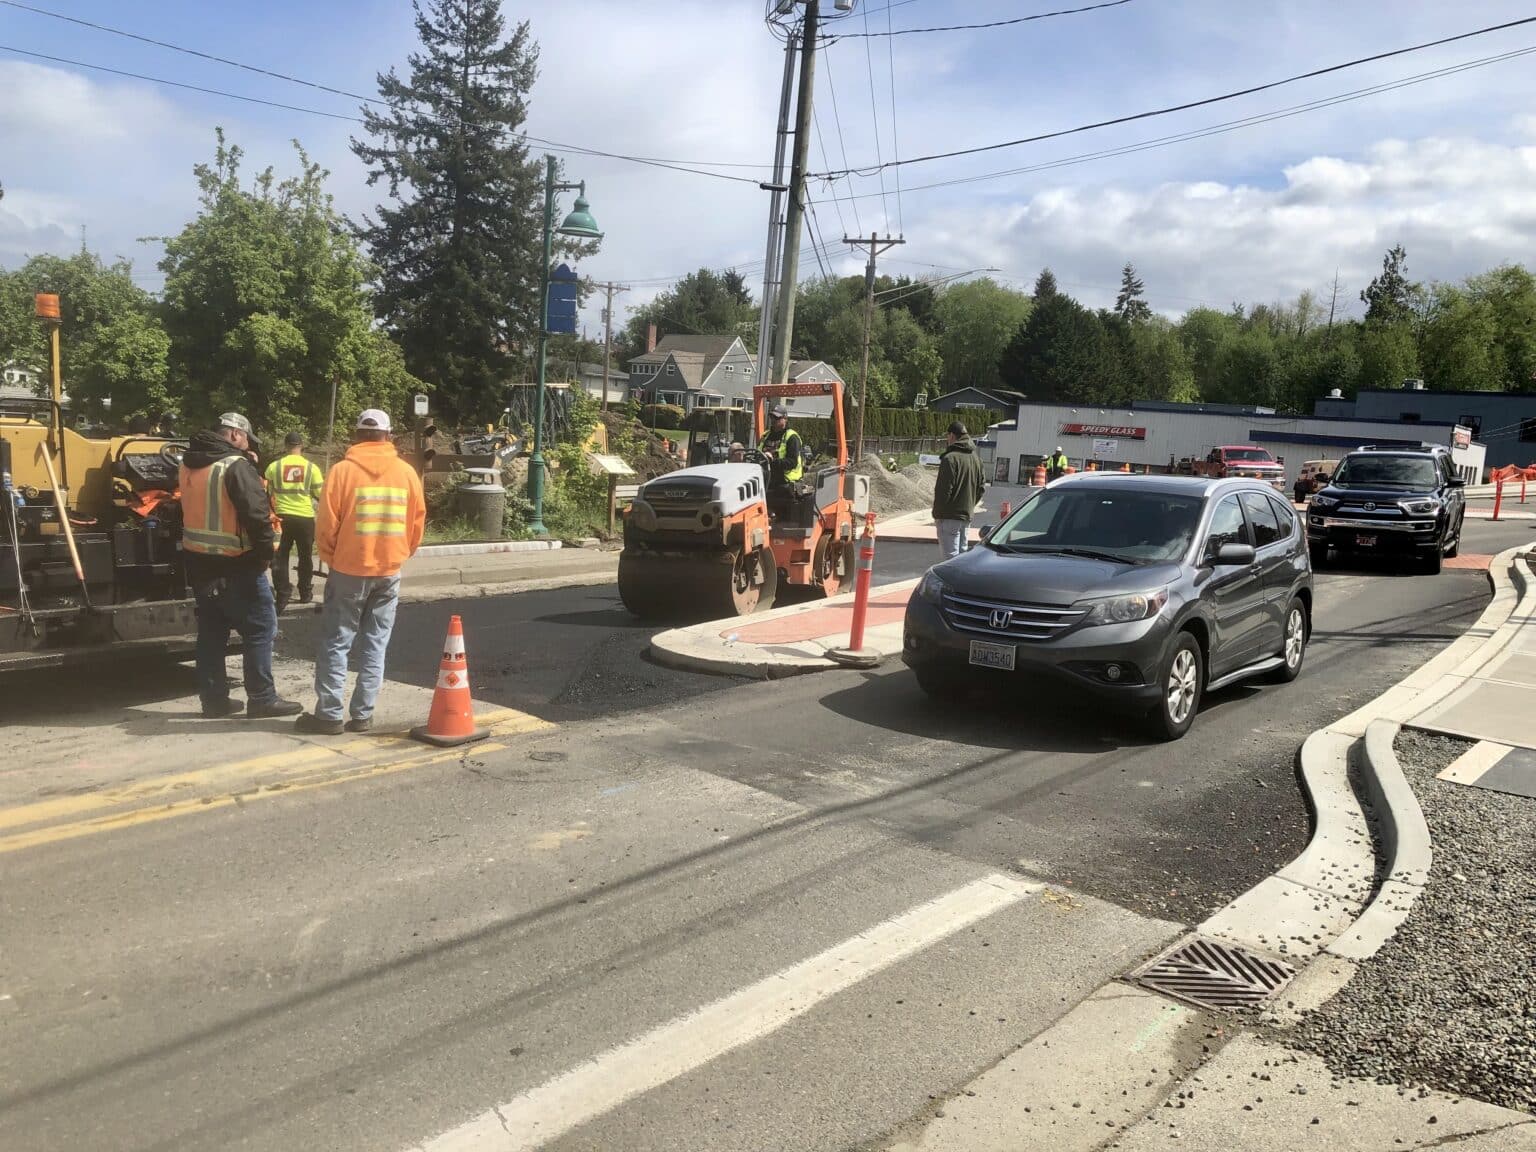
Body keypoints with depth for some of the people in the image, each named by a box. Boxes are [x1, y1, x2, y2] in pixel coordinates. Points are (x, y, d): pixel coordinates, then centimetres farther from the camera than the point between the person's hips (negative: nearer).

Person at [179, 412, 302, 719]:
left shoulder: (189, 464, 10)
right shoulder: (236, 465, -16)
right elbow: (257, 513, -21)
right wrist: (265, 552, -13)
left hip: (199, 562, 8)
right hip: (236, 565, -8)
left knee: (211, 631, 14)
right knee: (260, 628, 0)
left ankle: (214, 699, 19)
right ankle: (262, 699, 1)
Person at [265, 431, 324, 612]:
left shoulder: (274, 466, -1)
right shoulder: (311, 467, -4)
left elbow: (265, 493, 6)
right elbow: (320, 494, 1)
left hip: (282, 517, 0)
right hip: (305, 518, 0)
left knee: (280, 557, 7)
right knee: (305, 557, 15)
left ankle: (283, 595, 4)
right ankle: (305, 593, 23)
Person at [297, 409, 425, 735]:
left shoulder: (343, 470, -8)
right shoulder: (407, 472, 1)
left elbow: (326, 524, -7)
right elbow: (417, 523, 6)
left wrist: (331, 559, 9)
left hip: (349, 569, -3)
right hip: (389, 572, 3)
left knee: (335, 643, 6)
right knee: (374, 645, 9)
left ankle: (329, 714, 6)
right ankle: (362, 715, 10)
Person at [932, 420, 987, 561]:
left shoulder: (950, 458, -14)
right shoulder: (976, 458, 11)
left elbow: (944, 489, -16)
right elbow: (981, 486, 14)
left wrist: (937, 513, -9)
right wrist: (969, 506, 18)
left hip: (950, 517, -8)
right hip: (967, 516, 8)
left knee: (950, 555, -7)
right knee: (962, 553, 16)